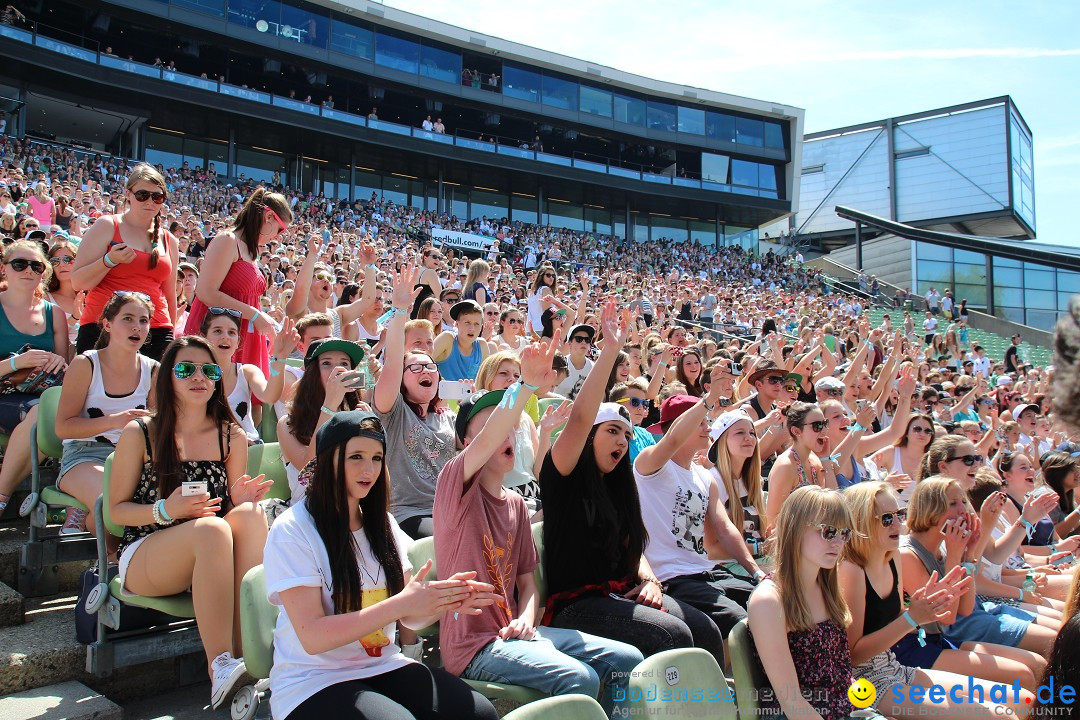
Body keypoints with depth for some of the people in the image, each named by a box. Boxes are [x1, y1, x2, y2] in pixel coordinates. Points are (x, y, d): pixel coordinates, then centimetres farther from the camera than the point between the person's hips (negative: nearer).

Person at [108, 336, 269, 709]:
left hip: (209, 560, 3)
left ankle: (245, 652, -34)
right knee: (211, 528, -35)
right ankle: (219, 668, -34)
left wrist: (239, 500, -11)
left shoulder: (233, 438, 6)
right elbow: (117, 509, 1)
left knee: (250, 514, -30)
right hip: (142, 560, -3)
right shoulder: (139, 434, -2)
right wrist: (165, 510, -19)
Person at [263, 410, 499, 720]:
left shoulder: (382, 523, 7)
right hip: (313, 682, -4)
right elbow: (312, 637, -18)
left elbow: (410, 617, 6)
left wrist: (445, 601, -16)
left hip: (385, 667, 4)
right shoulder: (292, 530, -11)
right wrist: (401, 603, -25)